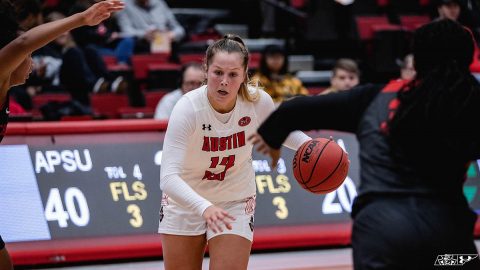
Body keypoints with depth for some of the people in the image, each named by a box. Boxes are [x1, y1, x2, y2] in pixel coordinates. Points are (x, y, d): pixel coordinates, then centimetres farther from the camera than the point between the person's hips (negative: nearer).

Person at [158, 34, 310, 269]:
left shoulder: (259, 102, -19)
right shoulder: (188, 108, -29)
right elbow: (168, 177, -36)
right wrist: (204, 208, -53)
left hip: (234, 205, 1)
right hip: (185, 203, -1)